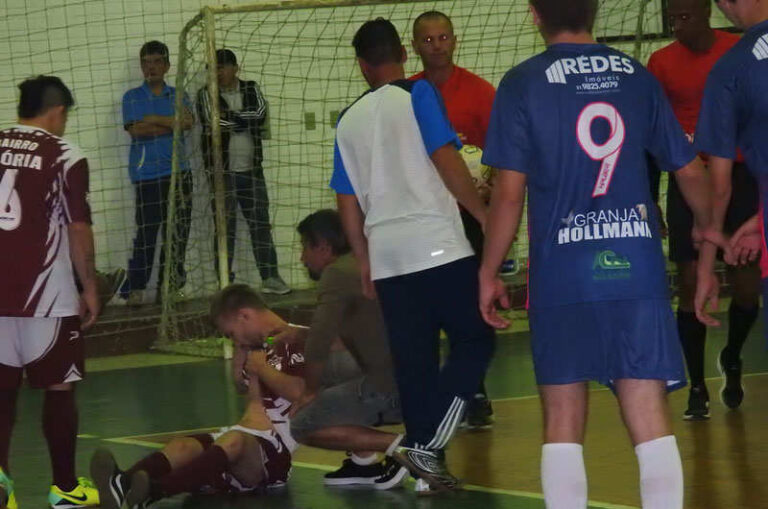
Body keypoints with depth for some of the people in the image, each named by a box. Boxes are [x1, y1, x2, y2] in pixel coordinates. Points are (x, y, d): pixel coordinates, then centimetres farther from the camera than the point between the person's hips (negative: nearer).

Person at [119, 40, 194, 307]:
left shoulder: (176, 95, 14)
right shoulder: (132, 97, 7)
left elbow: (188, 121, -5)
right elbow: (135, 129, -9)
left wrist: (155, 120, -11)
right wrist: (171, 123, -6)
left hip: (178, 172, 3)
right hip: (146, 175, -3)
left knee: (178, 232, 3)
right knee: (146, 233, -8)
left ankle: (169, 286, 12)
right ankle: (135, 289, -4)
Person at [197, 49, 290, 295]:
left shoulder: (251, 90, 9)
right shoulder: (207, 94, 1)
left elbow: (260, 114, -9)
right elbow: (213, 123, -15)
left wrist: (231, 117, -12)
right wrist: (246, 121, -7)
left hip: (251, 170, 3)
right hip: (222, 171, -3)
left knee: (261, 223, 4)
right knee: (225, 228, -3)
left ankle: (270, 277, 9)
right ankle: (226, 282, 0)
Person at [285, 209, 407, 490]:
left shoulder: (337, 273, -10)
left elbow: (319, 346, -18)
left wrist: (311, 390, -2)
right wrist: (299, 335, 22)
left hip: (388, 388, -9)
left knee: (302, 427, -1)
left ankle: (397, 445, -9)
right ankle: (364, 460, 18)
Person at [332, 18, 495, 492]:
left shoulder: (350, 120, 14)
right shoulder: (417, 95, -2)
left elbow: (348, 201, 17)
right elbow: (445, 159, -13)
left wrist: (364, 262, 24)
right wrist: (485, 214, -7)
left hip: (387, 257, 5)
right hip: (438, 246, -5)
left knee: (413, 360, 9)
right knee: (474, 341, 2)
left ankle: (427, 461, 9)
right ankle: (426, 443, -12)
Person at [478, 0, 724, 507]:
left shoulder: (523, 84, -1)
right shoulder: (638, 76, 8)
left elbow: (509, 193, -6)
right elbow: (691, 172, 14)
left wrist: (489, 273, 5)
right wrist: (709, 236, 30)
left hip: (562, 272, -2)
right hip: (638, 266, 2)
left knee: (563, 425, 7)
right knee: (651, 421, 1)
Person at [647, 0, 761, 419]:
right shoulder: (662, 63, 0)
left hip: (739, 178, 0)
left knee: (747, 287, 0)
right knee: (691, 285, -5)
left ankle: (732, 360, 29)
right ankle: (697, 388, 4)